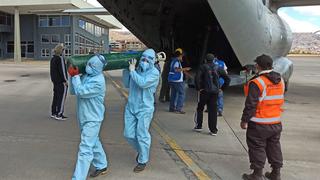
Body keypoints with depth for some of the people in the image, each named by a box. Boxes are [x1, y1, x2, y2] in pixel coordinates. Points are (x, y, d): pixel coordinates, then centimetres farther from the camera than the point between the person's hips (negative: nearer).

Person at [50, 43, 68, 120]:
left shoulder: (53, 58, 14)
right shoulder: (60, 58, -17)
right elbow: (62, 70, -20)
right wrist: (65, 80, -16)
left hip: (55, 81, 10)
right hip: (61, 82, -9)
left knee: (56, 96, 15)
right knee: (61, 97, -4)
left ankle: (53, 113, 22)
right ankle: (59, 114, -2)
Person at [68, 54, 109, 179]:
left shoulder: (98, 81, -23)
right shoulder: (86, 75, 4)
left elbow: (80, 92, -25)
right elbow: (73, 91, 8)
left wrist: (75, 76, -15)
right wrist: (73, 76, -6)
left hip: (92, 119, -9)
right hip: (83, 118, 9)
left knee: (85, 149, -7)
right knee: (94, 142, 22)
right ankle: (102, 166, 41)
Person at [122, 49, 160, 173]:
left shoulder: (154, 72, -9)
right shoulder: (136, 69, 7)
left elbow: (143, 83, -24)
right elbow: (127, 84, 14)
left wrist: (132, 70, -15)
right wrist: (126, 70, 5)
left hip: (144, 109, -5)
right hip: (131, 107, 6)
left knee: (142, 135, 1)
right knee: (129, 134, 10)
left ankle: (142, 161, 20)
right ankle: (141, 150, 37)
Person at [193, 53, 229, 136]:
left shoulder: (203, 67, -3)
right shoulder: (217, 68, 8)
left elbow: (197, 77, -18)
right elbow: (227, 78, 8)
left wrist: (198, 88, -9)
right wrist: (222, 88, 11)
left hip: (204, 91, -3)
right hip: (215, 92, 3)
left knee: (200, 108, 14)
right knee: (213, 110, 7)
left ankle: (198, 126, 18)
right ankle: (213, 130, 9)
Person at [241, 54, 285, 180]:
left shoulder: (257, 82, -19)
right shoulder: (280, 81, 5)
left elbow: (251, 104, -19)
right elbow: (279, 100, 14)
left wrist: (244, 120, -12)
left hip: (259, 124, -7)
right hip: (276, 122, 7)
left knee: (257, 148, 5)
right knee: (274, 147, 18)